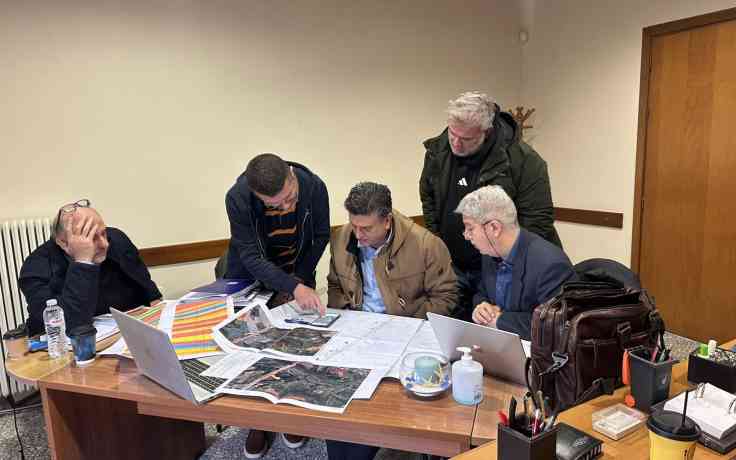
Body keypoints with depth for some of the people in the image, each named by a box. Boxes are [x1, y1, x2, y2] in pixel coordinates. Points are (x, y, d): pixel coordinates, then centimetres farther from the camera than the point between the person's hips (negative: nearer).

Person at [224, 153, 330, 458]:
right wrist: (293, 287, -42)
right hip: (251, 277, 0)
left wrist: (299, 281, -16)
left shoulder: (314, 186, -25)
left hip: (298, 275, 1)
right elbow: (251, 257, -29)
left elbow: (321, 236, -10)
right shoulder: (237, 198, -30)